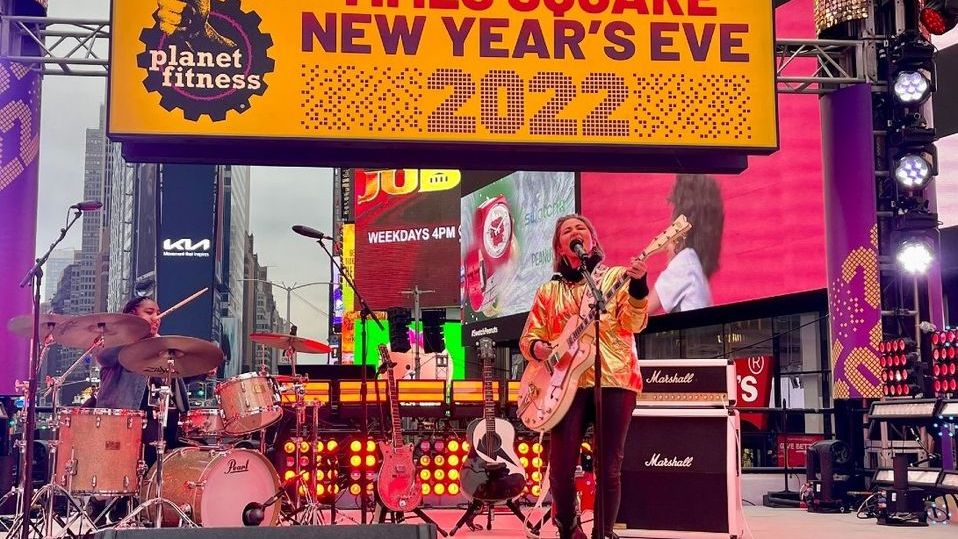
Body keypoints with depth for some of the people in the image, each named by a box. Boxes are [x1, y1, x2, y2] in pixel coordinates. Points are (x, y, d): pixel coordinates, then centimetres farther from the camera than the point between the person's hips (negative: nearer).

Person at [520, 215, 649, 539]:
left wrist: (638, 287, -22)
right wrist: (537, 348, -7)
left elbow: (633, 324, -4)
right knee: (560, 468, -5)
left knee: (609, 468, -2)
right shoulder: (549, 291, 17)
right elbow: (527, 338, 16)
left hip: (614, 379, -1)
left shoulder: (617, 276, 10)